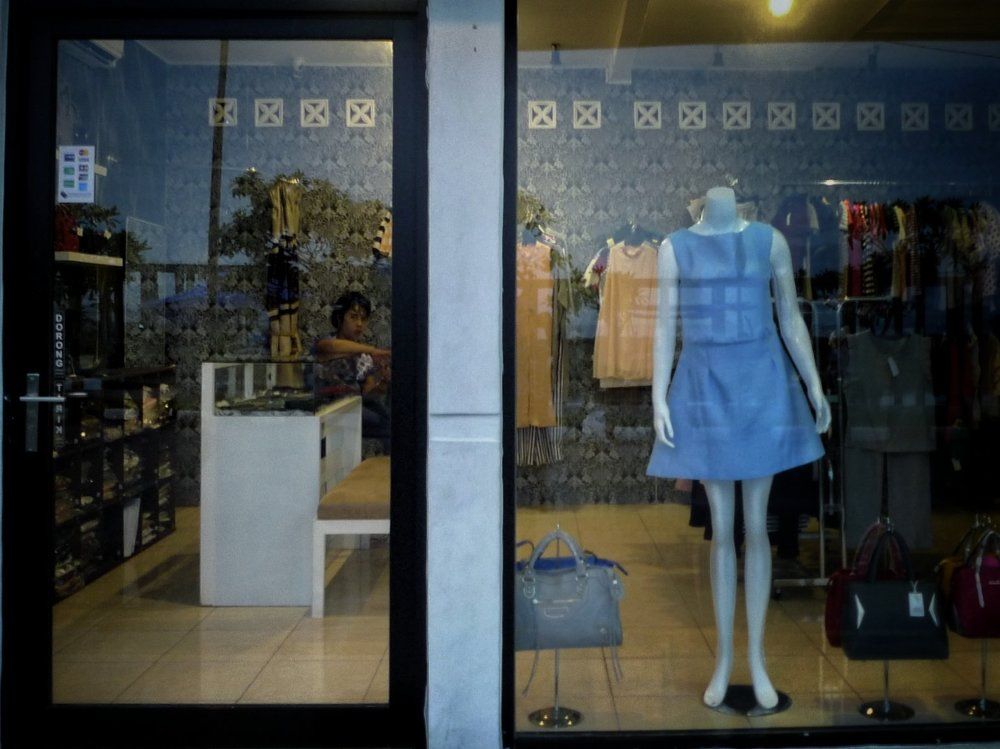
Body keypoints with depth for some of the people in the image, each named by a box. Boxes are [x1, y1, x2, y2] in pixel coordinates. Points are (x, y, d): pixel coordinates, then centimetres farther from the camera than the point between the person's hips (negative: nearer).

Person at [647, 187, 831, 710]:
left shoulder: (770, 240, 4)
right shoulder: (674, 248, 2)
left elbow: (791, 318, 8)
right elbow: (664, 328, 2)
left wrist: (815, 388, 3)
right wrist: (659, 401, -6)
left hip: (761, 383, 0)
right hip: (704, 387, 0)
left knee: (756, 526, 3)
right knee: (721, 530, 4)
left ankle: (756, 657, 17)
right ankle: (723, 657, 19)